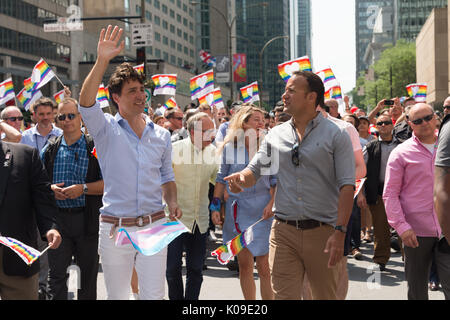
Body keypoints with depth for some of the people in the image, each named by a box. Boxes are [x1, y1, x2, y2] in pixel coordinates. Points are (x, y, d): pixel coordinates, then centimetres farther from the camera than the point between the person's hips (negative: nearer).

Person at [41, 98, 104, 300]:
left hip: (87, 220, -2)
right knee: (56, 274, 1)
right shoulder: (50, 149, 10)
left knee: (88, 272, 8)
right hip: (57, 217, 2)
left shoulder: (94, 147, 0)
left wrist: (83, 188, -17)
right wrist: (50, 189, -6)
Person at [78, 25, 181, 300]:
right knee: (117, 296, 12)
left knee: (154, 295, 1)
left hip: (154, 226, 2)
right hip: (115, 227, -2)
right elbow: (86, 103, -21)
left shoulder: (161, 135, 10)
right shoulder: (106, 129, -2)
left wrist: (172, 203, -2)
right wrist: (102, 61, -31)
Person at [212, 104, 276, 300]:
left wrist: (272, 204, -9)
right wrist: (215, 206, 3)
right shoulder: (230, 147, 4)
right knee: (244, 265, 8)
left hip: (262, 210, -1)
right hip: (237, 209, 1)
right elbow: (221, 179, 9)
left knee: (264, 267, -5)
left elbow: (276, 181, 4)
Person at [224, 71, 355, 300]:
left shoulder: (336, 135, -3)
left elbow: (346, 186, -8)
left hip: (322, 232, -2)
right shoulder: (275, 135, 9)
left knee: (326, 295, 11)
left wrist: (339, 232, -16)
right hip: (283, 231, 2)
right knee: (284, 295, 1)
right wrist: (240, 179, -15)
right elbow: (255, 171, 11)